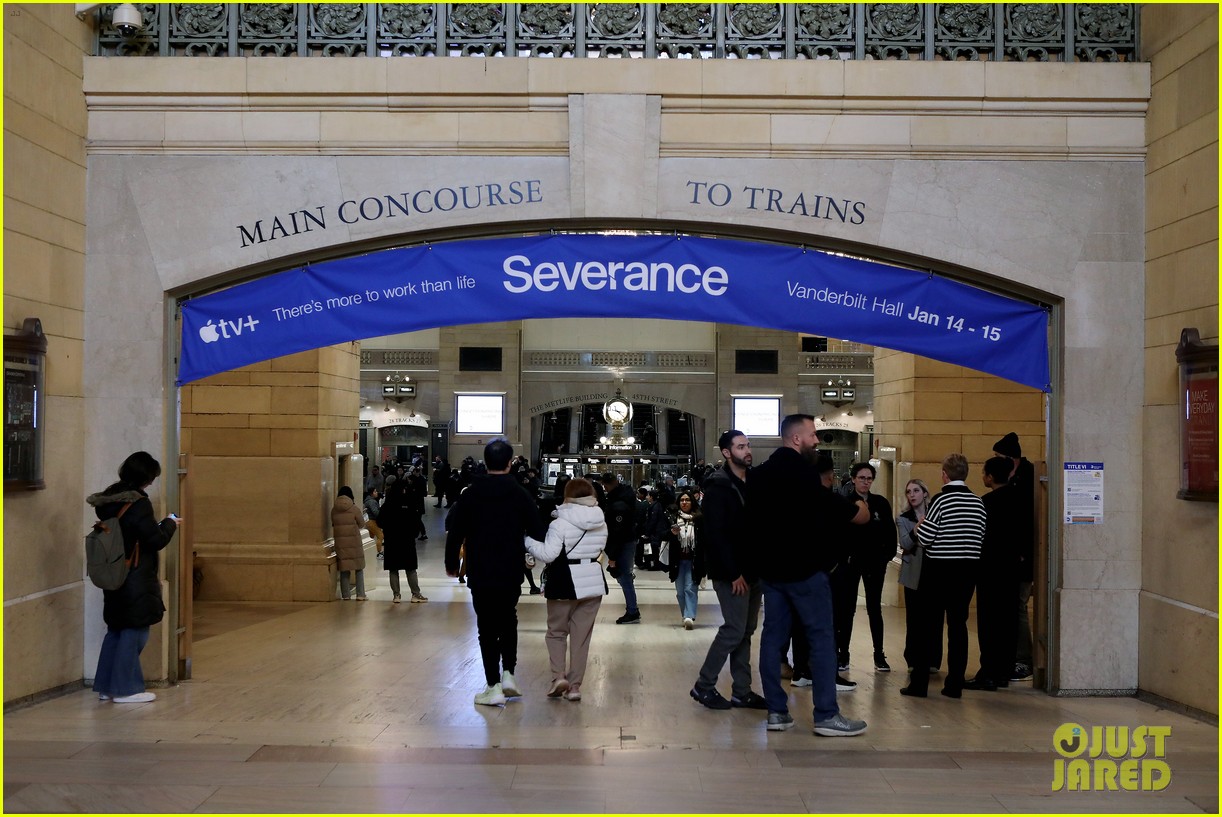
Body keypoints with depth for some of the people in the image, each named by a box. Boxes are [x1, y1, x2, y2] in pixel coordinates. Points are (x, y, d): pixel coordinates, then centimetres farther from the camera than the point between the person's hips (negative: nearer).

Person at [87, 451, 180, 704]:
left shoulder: (108, 500, 6)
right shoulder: (139, 504, -19)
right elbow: (157, 540, -16)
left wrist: (158, 525, 12)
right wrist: (170, 523, 1)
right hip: (137, 581, -8)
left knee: (116, 629, 17)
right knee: (135, 631, 1)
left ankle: (105, 686, 22)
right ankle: (126, 689, 5)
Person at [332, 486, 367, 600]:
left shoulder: (334, 510, 1)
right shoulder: (354, 509, -8)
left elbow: (333, 524, 7)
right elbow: (362, 524, 0)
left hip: (340, 542, 3)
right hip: (354, 541, -3)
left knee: (344, 569, 9)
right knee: (359, 569, 7)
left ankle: (346, 595, 8)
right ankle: (360, 594, 3)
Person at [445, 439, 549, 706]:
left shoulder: (471, 494, -4)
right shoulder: (520, 495, -5)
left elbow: (455, 532, -1)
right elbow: (538, 532, -3)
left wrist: (451, 564, 14)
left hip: (480, 574, -1)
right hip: (511, 574, 1)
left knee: (487, 628, 5)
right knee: (508, 621, 21)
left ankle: (494, 686, 1)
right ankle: (508, 673, 10)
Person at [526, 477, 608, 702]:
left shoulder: (560, 524, -16)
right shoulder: (601, 523, 2)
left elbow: (548, 554, -20)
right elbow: (599, 551, 11)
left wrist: (527, 541, -9)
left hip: (564, 584, -4)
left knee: (556, 631, 13)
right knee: (582, 635, 9)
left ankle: (558, 676, -2)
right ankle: (575, 685, 10)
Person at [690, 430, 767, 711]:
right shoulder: (718, 487, -11)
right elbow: (715, 534, -16)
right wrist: (733, 573, -18)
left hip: (754, 571, 7)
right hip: (732, 574, -7)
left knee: (745, 632, 10)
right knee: (734, 630, -6)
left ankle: (742, 691, 17)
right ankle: (703, 686, 7)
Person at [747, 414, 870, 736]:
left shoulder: (759, 474, 13)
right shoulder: (799, 469, -13)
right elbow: (824, 506, -19)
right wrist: (856, 513, -3)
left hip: (771, 567, 8)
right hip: (804, 567, -8)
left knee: (773, 636, 8)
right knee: (821, 637, -3)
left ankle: (776, 711, 9)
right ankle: (826, 715, -3)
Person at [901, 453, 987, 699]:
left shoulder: (941, 499, -12)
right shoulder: (978, 502, 4)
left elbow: (924, 537, -14)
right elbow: (980, 537, 8)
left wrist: (919, 526, 6)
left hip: (939, 569, -5)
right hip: (967, 570, 5)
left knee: (928, 625, 2)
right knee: (958, 624, 8)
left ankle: (919, 683, 3)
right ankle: (954, 684, 9)